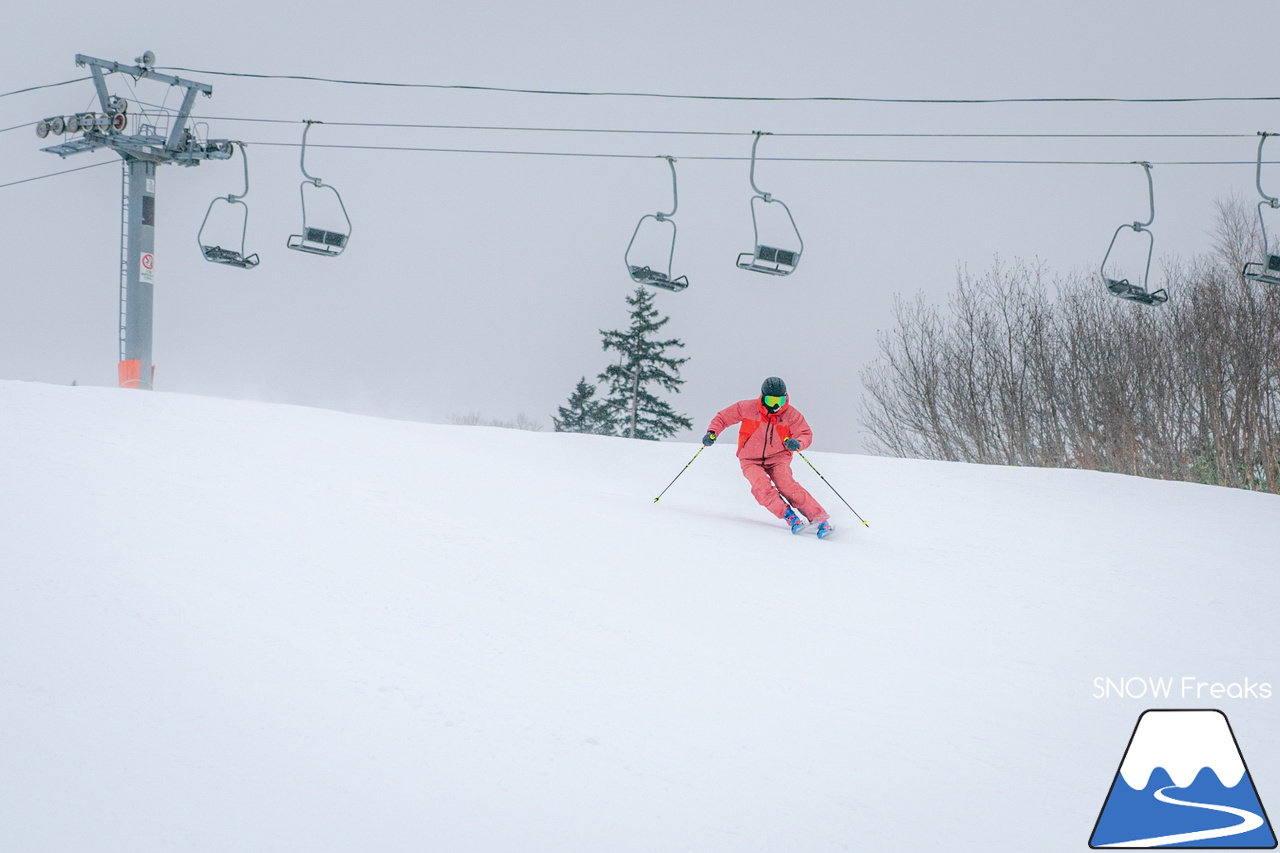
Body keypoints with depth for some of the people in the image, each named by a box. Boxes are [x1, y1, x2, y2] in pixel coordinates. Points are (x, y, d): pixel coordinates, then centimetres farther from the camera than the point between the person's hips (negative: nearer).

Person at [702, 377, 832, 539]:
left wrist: (797, 443, -25)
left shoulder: (791, 414, -9)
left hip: (777, 459, -1)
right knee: (762, 487, -30)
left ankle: (820, 518, -28)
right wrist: (712, 432, -15)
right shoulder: (747, 408, -9)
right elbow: (723, 418, 3)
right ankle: (790, 517, -26)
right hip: (751, 461, 1)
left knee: (787, 485, -27)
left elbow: (806, 434, -1)